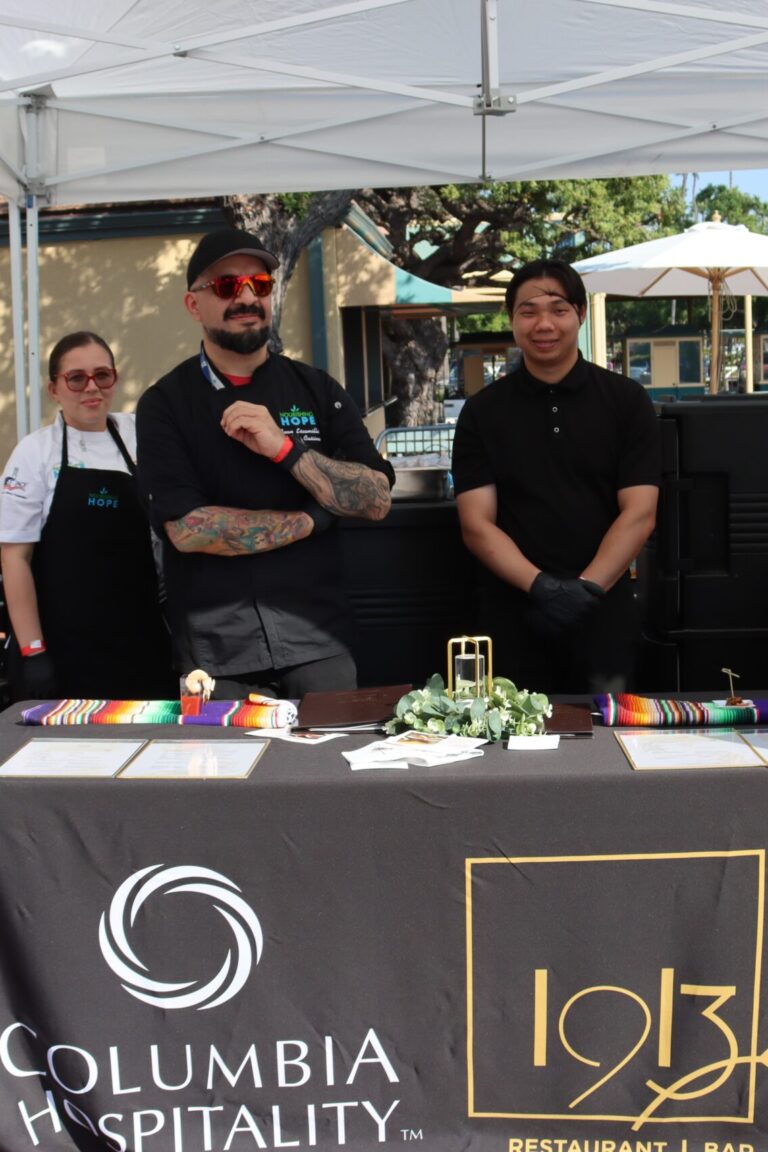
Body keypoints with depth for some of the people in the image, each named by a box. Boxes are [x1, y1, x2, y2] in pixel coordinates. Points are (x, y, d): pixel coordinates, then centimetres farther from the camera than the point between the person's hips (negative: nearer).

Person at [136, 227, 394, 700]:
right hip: (214, 647, -2)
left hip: (318, 638, 2)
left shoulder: (317, 390, 5)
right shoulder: (165, 404, -1)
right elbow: (186, 529, -13)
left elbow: (377, 500, -3)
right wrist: (315, 518, -9)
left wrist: (285, 449, -16)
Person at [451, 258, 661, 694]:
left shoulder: (627, 401, 2)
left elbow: (639, 514, -5)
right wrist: (538, 585, -19)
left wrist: (587, 588, -18)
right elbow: (476, 523, -4)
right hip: (514, 615, 0)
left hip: (604, 612, 0)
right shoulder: (483, 411, 3)